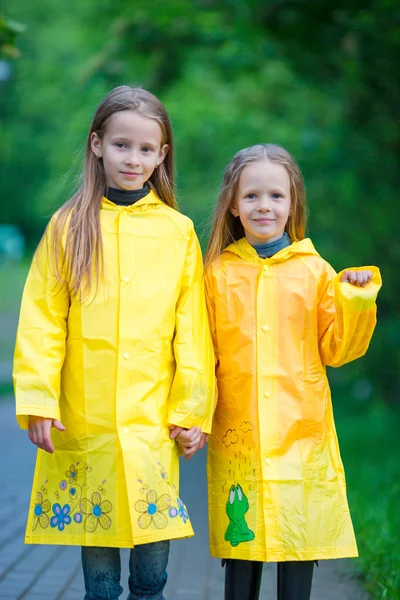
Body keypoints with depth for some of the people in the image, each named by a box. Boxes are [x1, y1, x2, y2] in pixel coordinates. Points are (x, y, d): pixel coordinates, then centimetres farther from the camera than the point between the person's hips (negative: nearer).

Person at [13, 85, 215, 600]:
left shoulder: (179, 233, 4)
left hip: (153, 421, 0)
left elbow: (192, 328, 5)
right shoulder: (68, 226, 3)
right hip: (84, 420, 0)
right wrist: (38, 401, -7)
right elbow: (41, 320, 1)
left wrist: (193, 409, 1)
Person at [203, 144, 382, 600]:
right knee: (242, 546, 5)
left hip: (302, 433, 0)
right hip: (238, 436, 1)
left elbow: (337, 350, 5)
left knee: (299, 541, 2)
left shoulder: (315, 272, 3)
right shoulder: (218, 274, 5)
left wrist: (356, 300, -8)